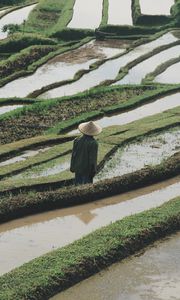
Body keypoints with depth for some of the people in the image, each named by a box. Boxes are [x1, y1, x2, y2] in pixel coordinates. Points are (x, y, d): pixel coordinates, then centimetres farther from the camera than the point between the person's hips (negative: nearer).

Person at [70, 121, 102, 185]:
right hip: (87, 168, -4)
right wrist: (93, 170, -5)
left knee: (78, 184, 15)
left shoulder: (77, 140, -4)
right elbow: (93, 158, -15)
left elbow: (73, 155, 2)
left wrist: (72, 167, 12)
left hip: (78, 168, 4)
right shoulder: (93, 143, -18)